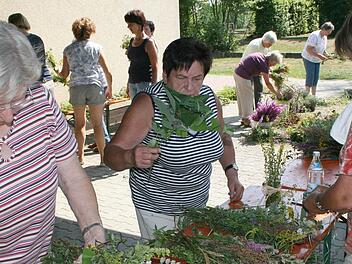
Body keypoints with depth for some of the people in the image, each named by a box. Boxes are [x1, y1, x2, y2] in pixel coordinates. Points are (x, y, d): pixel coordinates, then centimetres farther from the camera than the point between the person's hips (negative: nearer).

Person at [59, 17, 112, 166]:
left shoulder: (68, 50, 2)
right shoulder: (96, 48, -1)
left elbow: (64, 75, 5)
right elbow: (107, 72, -1)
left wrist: (57, 73, 27)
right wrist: (109, 89, 13)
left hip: (76, 88, 1)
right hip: (95, 87, -1)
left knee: (79, 123, 15)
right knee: (97, 124, 4)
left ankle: (80, 156, 18)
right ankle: (103, 157, 5)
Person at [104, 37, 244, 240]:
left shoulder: (209, 98, -6)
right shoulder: (148, 105, -22)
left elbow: (223, 138, 11)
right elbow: (112, 153, -23)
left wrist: (232, 172, -4)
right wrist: (130, 158, -44)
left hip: (198, 202, 5)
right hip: (156, 208, -5)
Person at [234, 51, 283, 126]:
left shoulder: (261, 55, 9)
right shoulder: (263, 63, -16)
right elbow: (268, 83, -12)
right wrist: (276, 93, -2)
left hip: (237, 72, 10)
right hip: (243, 77, -10)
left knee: (241, 98, 16)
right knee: (247, 98, 0)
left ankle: (244, 118, 26)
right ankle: (247, 121, 7)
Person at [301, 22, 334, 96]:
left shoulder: (325, 37, 3)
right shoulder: (315, 36, -22)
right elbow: (309, 50, -27)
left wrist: (326, 55, -4)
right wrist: (319, 56, -30)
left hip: (317, 60, 8)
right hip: (309, 59, -8)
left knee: (316, 78, 7)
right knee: (310, 77, -8)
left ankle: (314, 96, 14)